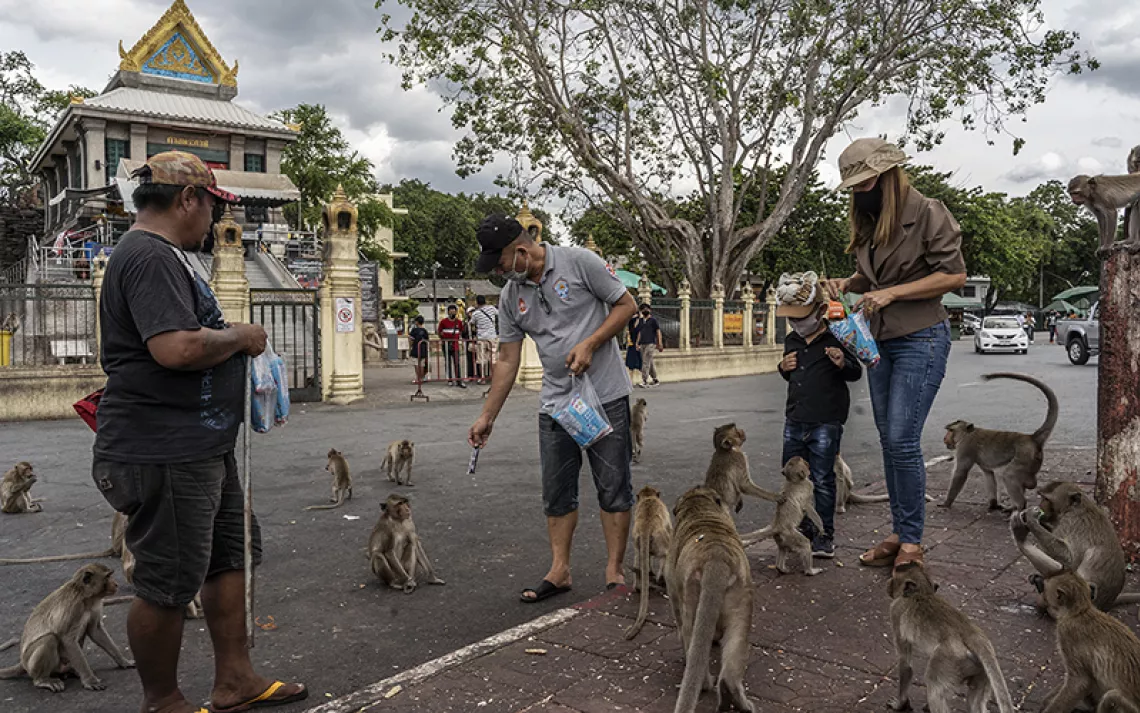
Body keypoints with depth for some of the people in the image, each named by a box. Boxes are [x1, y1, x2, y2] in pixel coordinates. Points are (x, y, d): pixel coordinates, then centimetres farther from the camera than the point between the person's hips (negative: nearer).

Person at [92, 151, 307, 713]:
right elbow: (177, 348, -30)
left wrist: (231, 339, 12)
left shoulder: (160, 255, 17)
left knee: (232, 555, 18)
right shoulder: (150, 257, -18)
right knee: (169, 584, 3)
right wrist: (240, 336, -14)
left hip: (200, 447, 11)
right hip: (162, 454, -11)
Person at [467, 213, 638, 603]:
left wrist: (590, 344, -17)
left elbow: (626, 305, -4)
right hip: (554, 404, 5)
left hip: (605, 397, -5)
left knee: (614, 488, 1)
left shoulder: (579, 262, -9)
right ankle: (559, 571, 20)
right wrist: (487, 416, 9)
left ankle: (614, 572, 12)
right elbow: (507, 361, 10)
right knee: (557, 493, 9)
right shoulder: (511, 296, 6)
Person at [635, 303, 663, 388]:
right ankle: (655, 380, 19)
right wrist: (637, 343, 11)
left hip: (650, 343, -6)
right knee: (650, 363, 10)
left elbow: (658, 331, 0)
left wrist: (660, 343, -7)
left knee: (646, 362, -14)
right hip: (642, 344, 6)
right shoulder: (641, 320, 16)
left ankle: (645, 382, -17)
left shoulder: (653, 320, 2)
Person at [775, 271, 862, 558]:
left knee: (822, 480, 0)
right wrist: (784, 368, 2)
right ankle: (805, 529, 27)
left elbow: (856, 373, -3)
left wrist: (842, 363, -23)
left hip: (825, 423, -7)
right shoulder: (791, 341, 11)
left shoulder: (835, 339, -8)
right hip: (794, 421, 7)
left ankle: (825, 535, 13)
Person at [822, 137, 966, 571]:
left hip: (921, 339, -8)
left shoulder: (928, 213, -10)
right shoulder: (868, 225, 12)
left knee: (902, 440, -11)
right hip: (879, 341, 8)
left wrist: (892, 293, -19)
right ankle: (899, 534, 17)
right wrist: (848, 284, 3)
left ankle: (912, 542, 1)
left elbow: (954, 275, -14)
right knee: (888, 441, 8)